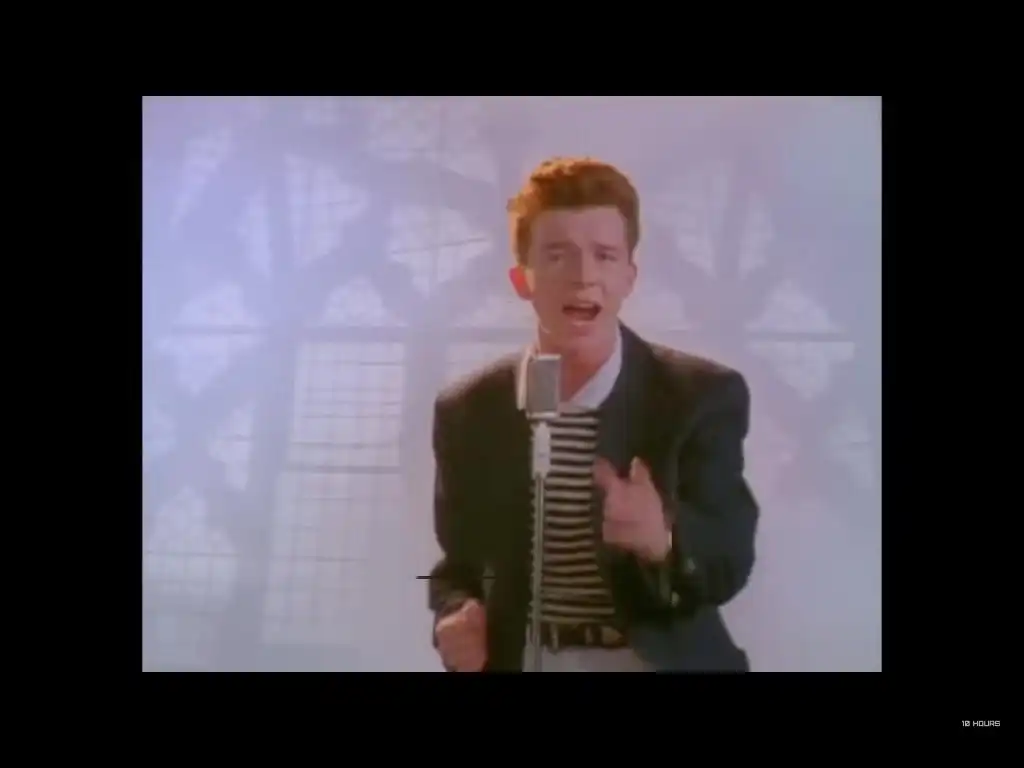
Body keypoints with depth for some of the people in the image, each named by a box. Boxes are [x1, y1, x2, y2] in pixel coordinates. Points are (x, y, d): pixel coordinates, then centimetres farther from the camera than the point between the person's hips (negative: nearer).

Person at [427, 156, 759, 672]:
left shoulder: (702, 395, -12)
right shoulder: (467, 412, -5)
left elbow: (728, 565, -15)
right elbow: (459, 562, 6)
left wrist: (664, 539, -35)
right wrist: (453, 617, -14)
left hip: (654, 663, -1)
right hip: (516, 660, 2)